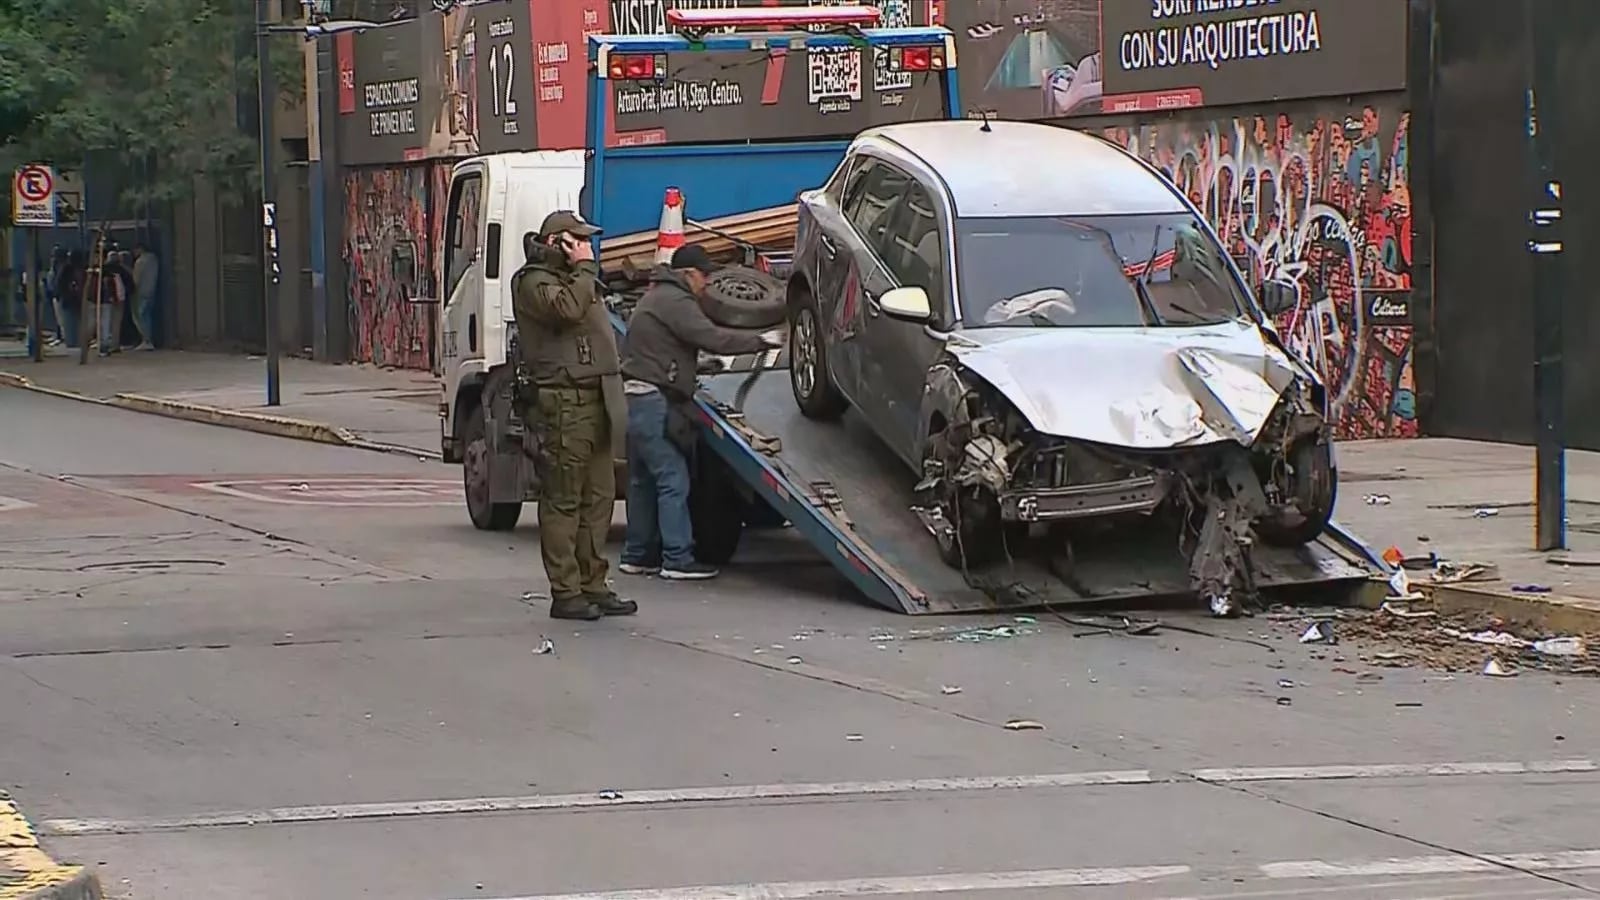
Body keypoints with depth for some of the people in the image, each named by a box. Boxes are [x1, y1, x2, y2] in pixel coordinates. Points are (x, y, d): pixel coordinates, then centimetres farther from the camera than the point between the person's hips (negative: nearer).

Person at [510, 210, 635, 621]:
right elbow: (567, 308, -27)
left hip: (594, 399, 10)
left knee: (598, 498, 9)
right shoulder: (535, 282, -7)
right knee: (563, 501, -6)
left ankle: (593, 585, 14)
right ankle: (565, 592, -6)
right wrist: (585, 268, -16)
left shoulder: (574, 279, 25)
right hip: (565, 403, -10)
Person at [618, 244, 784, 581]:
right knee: (673, 480, -9)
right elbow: (713, 337, -20)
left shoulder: (657, 297, 22)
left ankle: (637, 555, 19)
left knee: (643, 480, 15)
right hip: (653, 401, -11)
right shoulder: (674, 301, -13)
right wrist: (762, 340, -14)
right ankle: (678, 559, -10)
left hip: (635, 399, 11)